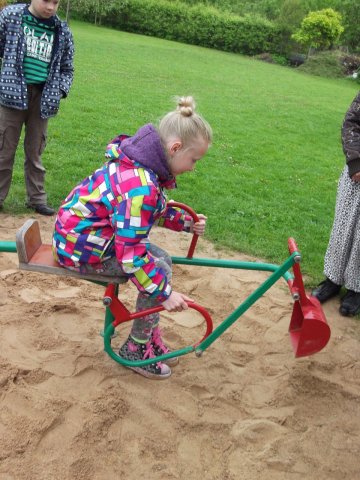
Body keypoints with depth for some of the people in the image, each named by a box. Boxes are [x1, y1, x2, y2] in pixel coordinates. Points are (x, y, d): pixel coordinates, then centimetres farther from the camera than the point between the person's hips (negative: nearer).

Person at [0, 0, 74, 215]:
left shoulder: (62, 32, 6)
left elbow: (67, 68, 15)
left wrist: (61, 90, 1)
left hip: (42, 98, 2)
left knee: (35, 152, 10)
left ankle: (37, 198, 20)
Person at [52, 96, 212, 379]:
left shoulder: (141, 162, -1)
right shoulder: (141, 187, -32)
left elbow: (153, 211, 15)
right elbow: (130, 253, -31)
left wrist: (186, 222, 6)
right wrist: (164, 294, -23)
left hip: (90, 229, 10)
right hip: (82, 245, -10)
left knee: (162, 260, 10)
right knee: (160, 269, -11)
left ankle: (151, 336, 22)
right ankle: (135, 350, 6)